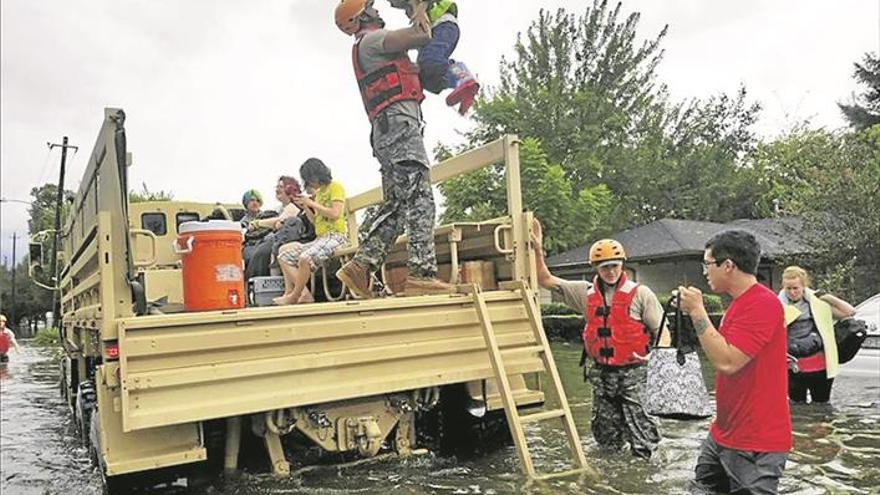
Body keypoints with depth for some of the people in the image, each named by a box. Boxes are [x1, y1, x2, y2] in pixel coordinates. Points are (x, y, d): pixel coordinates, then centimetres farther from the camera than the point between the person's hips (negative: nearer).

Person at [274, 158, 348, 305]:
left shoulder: (335, 187, -2)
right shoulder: (319, 192, 22)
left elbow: (335, 214, -16)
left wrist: (311, 203, -9)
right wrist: (305, 207, 7)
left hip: (335, 236, -9)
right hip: (320, 238, 9)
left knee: (305, 258, -33)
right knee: (284, 257, 0)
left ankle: (294, 297, -15)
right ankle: (305, 294, -11)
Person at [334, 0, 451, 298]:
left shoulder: (371, 47, 35)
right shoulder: (371, 40, 4)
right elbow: (415, 36, -10)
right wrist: (436, 32, 11)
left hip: (386, 131, 10)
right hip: (398, 121, -10)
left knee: (395, 206, 5)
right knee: (420, 198, -18)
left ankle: (360, 266, -3)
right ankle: (422, 273, -25)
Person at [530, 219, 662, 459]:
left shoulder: (640, 293, -4)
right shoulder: (586, 293, 5)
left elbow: (660, 331, -2)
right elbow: (546, 281, 5)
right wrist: (538, 249, -4)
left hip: (632, 371, -4)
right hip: (601, 372, 4)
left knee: (638, 425, -1)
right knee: (605, 437, 13)